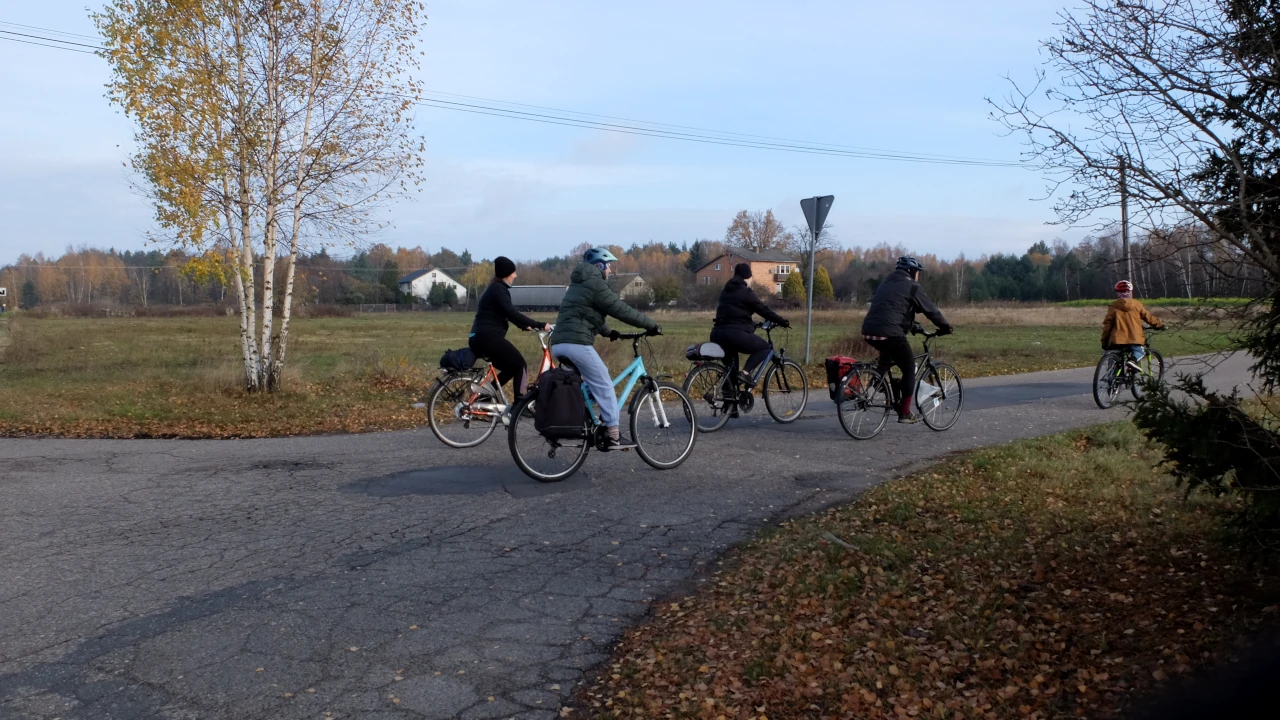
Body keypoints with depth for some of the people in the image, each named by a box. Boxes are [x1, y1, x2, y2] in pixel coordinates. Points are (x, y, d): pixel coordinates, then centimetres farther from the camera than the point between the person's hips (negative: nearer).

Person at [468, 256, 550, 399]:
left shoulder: (495, 288, 20)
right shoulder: (498, 289, -11)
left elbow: (508, 313, 29)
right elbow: (512, 313, -21)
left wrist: (524, 326, 25)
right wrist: (539, 325, -22)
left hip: (480, 338, 10)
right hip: (488, 337, -10)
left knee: (511, 368, 18)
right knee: (520, 365, -4)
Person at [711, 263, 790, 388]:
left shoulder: (726, 291, 23)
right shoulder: (747, 293, -2)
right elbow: (764, 310, -1)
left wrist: (752, 323, 41)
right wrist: (784, 322, 9)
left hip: (718, 333, 8)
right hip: (736, 334, -8)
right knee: (764, 347, 12)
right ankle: (745, 373, -6)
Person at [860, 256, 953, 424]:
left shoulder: (886, 284, 26)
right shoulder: (912, 287, 3)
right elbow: (931, 310, 3)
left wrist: (912, 325, 43)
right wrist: (945, 327, 18)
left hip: (868, 331, 7)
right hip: (889, 333, -7)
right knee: (909, 368, 8)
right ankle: (905, 412, 8)